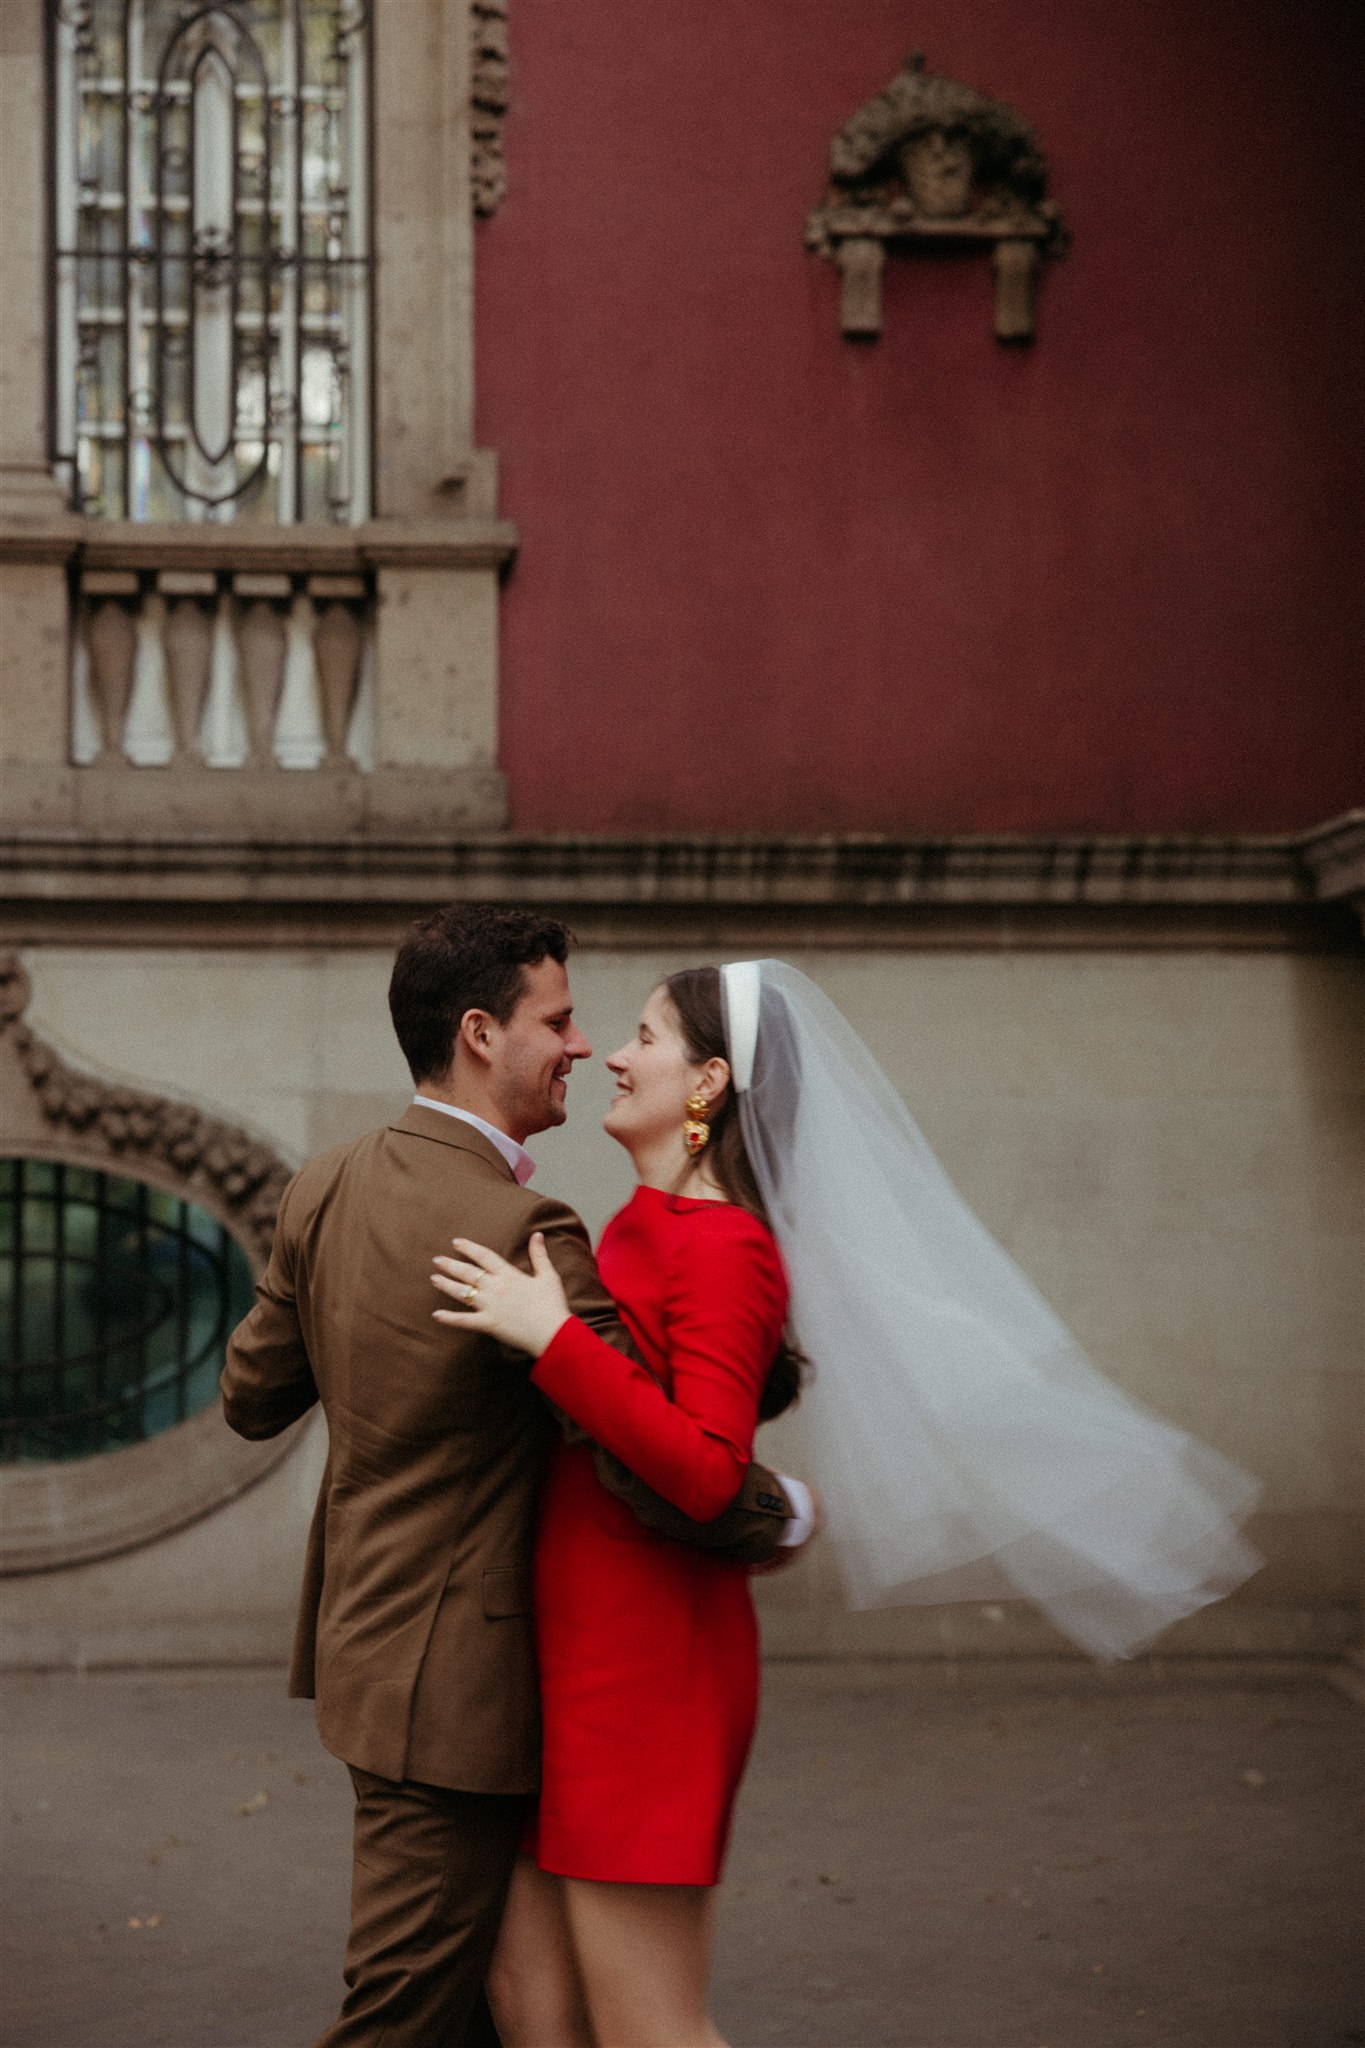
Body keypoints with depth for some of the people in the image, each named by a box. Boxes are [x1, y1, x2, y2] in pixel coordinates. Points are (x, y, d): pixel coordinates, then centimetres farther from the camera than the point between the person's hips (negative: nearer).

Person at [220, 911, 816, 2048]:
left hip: (364, 1644, 9)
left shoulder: (324, 1190, 0)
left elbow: (252, 1398, 11)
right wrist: (783, 1513, -7)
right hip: (455, 1683, -9)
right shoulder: (522, 1229, -24)